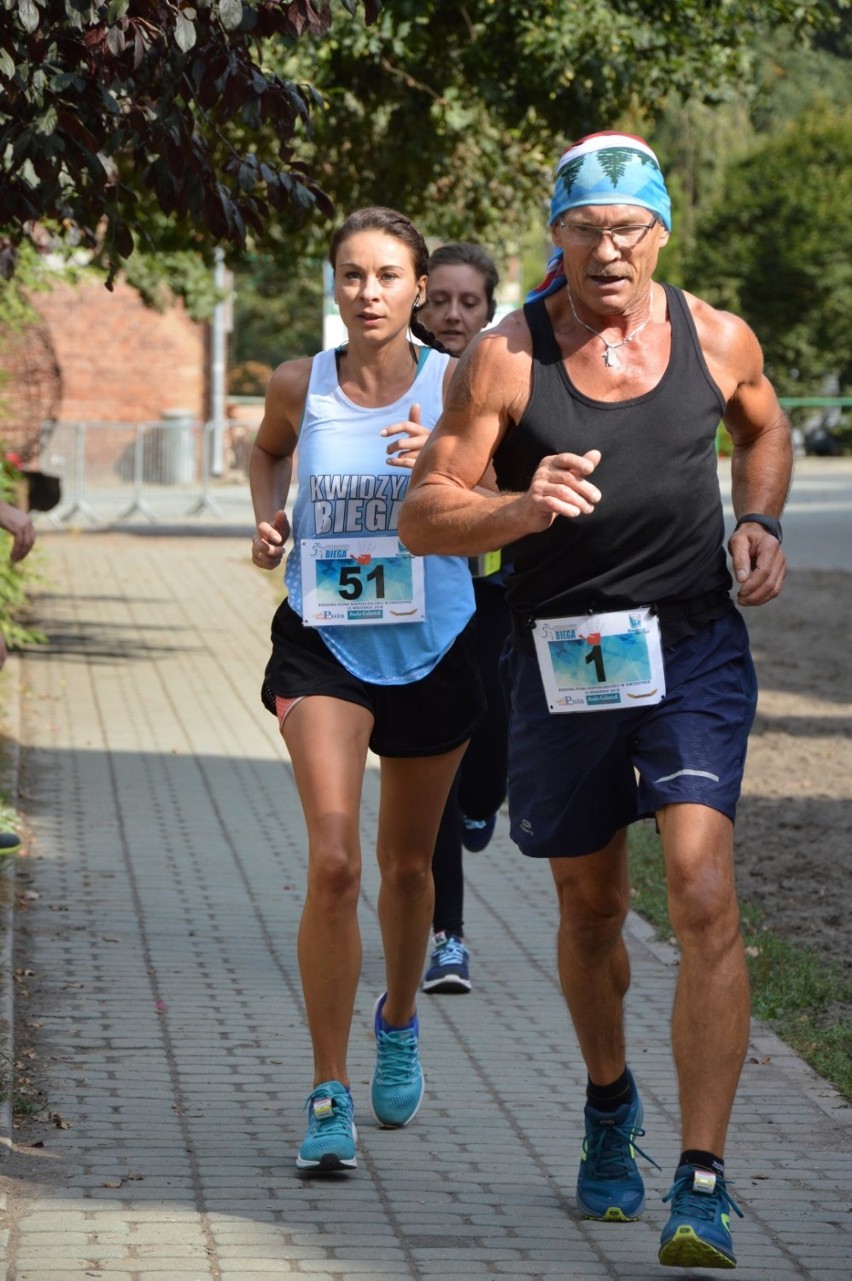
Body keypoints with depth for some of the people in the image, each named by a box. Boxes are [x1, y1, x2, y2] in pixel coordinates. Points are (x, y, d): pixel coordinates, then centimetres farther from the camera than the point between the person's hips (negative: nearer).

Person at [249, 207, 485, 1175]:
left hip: (433, 647, 0)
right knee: (332, 862, -16)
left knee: (406, 864, 17)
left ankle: (399, 1022, 47)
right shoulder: (300, 386, -2)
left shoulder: (453, 385, -8)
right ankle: (328, 1095, -9)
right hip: (323, 642, 0)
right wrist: (266, 517, 2)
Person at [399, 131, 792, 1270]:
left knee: (702, 894, -17)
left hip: (695, 647, -1)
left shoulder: (717, 340, -1)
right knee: (590, 908, 14)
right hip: (562, 656, 1)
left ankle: (702, 1182, -18)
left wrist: (759, 523, 3)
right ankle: (610, 1107, 43)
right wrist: (522, 510, -28)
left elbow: (763, 428, 22)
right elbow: (422, 518, -10)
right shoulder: (504, 360, -8)